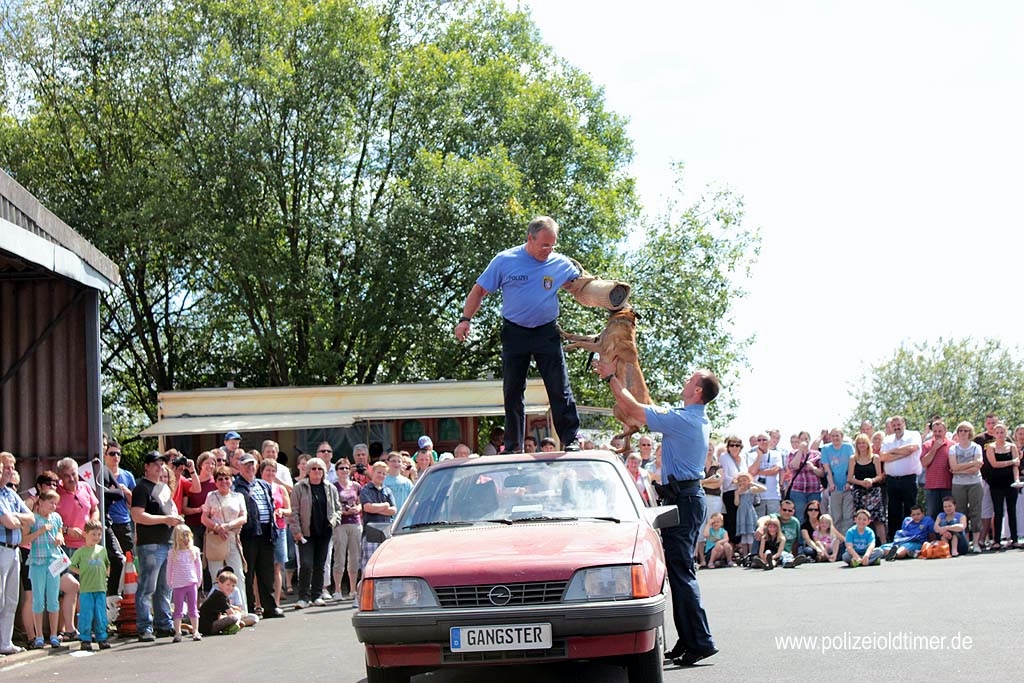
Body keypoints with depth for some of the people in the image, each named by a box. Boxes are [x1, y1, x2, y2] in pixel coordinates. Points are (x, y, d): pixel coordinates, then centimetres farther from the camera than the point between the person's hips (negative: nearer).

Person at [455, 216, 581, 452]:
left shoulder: (560, 264, 0)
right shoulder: (505, 261, -4)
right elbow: (480, 290, 2)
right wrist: (465, 319, -6)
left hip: (547, 333, 0)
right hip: (514, 333, 0)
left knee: (560, 389, -6)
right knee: (513, 392, 4)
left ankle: (572, 441, -1)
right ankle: (513, 448, 12)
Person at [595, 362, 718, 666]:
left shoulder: (682, 419, -17)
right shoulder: (700, 421, 13)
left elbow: (633, 409, -13)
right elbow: (644, 412, 24)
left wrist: (610, 376, -1)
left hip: (681, 498, -10)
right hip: (691, 496, 10)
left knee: (681, 571, -10)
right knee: (682, 570, 13)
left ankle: (700, 641, -13)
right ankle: (688, 640, 16)